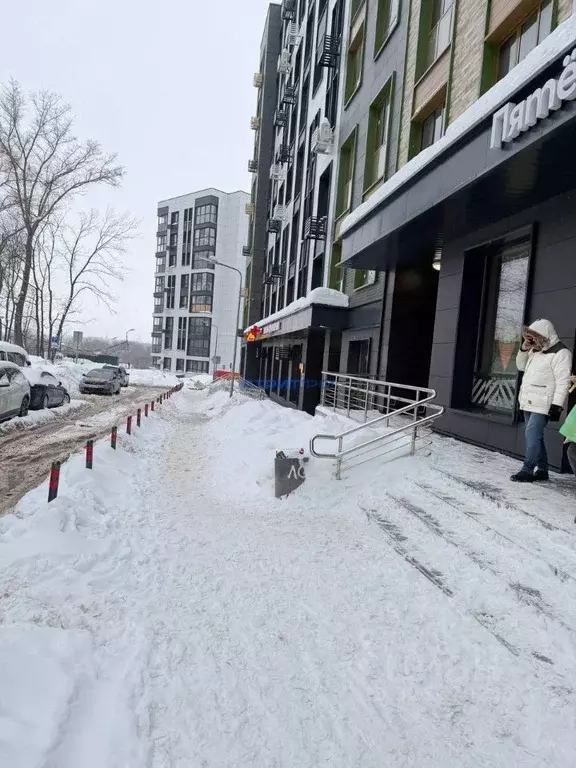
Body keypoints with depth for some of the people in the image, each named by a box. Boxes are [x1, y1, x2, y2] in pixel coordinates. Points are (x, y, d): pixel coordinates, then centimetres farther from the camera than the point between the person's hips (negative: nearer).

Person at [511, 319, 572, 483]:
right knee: (535, 436, 12)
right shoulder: (536, 351, 15)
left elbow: (563, 382, -16)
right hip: (529, 402, 9)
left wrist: (557, 405, -22)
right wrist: (524, 349, 8)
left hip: (543, 403, -9)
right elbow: (521, 366, 25)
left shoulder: (560, 353, -11)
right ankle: (542, 470, 20)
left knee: (532, 435, -14)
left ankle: (528, 470, -11)